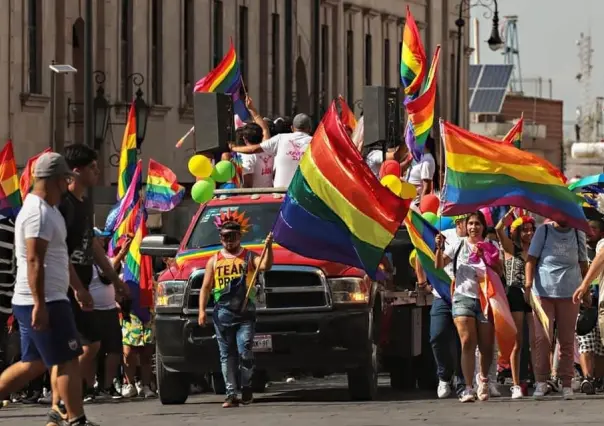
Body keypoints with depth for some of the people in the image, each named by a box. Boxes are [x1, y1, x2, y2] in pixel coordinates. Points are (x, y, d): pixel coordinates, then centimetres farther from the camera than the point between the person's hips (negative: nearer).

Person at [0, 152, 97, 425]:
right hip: (44, 303, -10)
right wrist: (40, 304, -28)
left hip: (40, 302, 10)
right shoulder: (39, 213, -17)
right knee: (67, 361, -6)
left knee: (33, 364, 13)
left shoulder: (48, 209, 17)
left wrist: (77, 287, 31)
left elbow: (58, 256, 27)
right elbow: (34, 261, -24)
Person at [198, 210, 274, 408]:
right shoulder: (214, 260, 14)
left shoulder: (249, 257, 8)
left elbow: (265, 265, -11)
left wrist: (268, 248, -28)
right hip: (222, 314, 2)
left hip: (245, 314, -2)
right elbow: (206, 287, 12)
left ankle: (246, 387, 7)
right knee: (227, 355, 2)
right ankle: (231, 394, 4)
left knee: (245, 351, -12)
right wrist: (202, 310, 2)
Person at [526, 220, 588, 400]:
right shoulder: (543, 231, 0)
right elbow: (531, 260, -2)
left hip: (569, 294, 2)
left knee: (567, 341, 3)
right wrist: (528, 284, -13)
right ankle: (541, 381, -1)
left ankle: (567, 383, 8)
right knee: (542, 338, -8)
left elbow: (583, 265, 15)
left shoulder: (578, 234, 7)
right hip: (543, 292, -2)